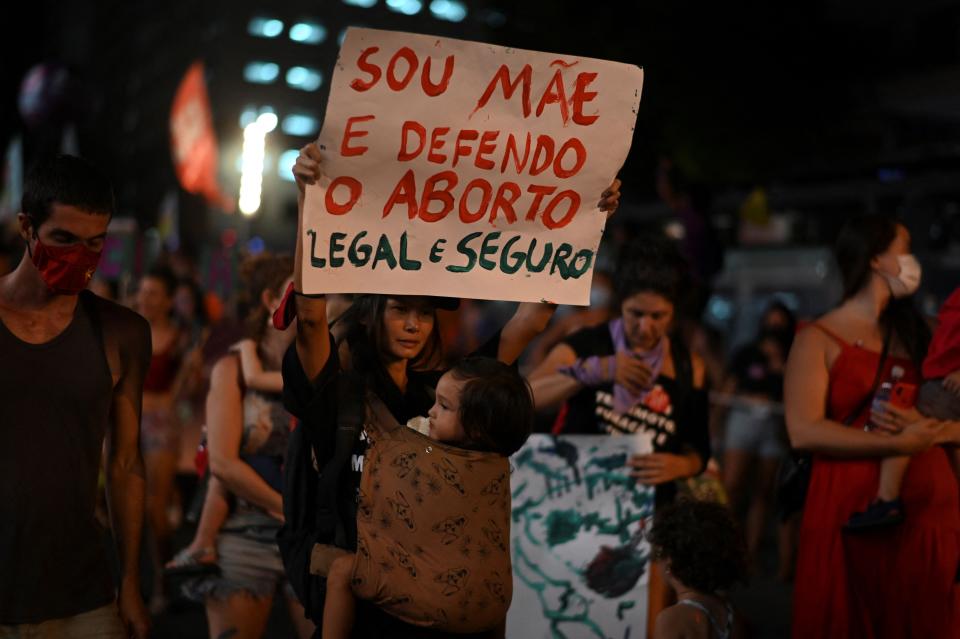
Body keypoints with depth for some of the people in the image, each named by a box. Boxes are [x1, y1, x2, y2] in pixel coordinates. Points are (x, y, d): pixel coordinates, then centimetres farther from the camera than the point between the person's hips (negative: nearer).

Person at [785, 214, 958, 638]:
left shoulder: (915, 334, 16)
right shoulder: (819, 340, -1)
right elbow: (804, 432, -14)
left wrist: (925, 428, -9)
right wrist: (897, 444, -15)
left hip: (926, 506, 5)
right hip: (850, 510, -5)